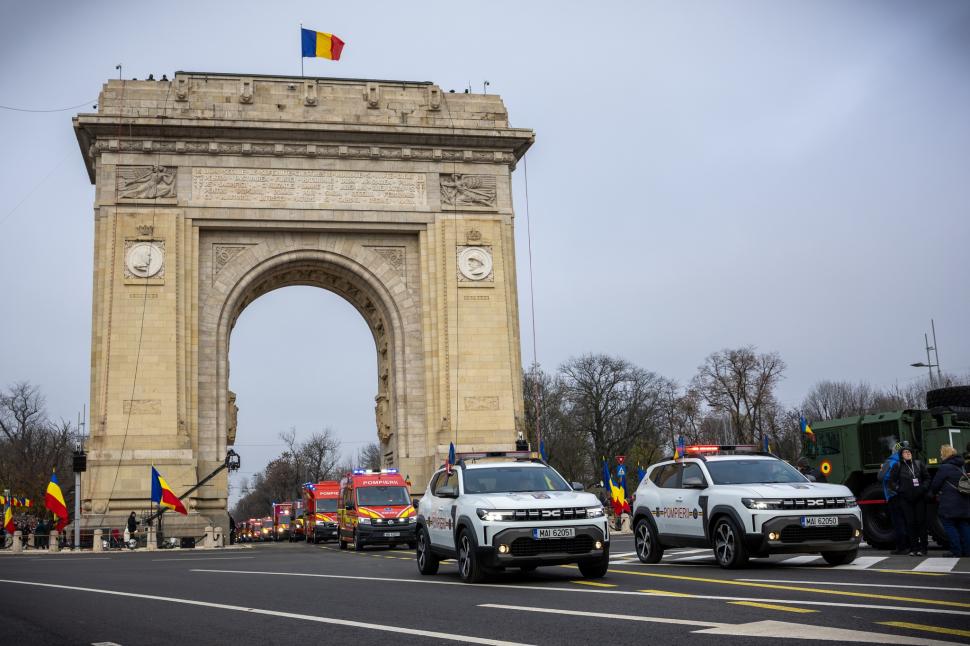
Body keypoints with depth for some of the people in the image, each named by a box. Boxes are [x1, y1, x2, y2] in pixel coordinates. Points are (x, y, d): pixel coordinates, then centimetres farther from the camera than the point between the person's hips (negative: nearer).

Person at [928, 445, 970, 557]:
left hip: (950, 504, -8)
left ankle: (956, 551, -5)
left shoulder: (945, 468, -12)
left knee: (950, 526, -2)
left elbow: (935, 484, -6)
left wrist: (934, 493, 17)